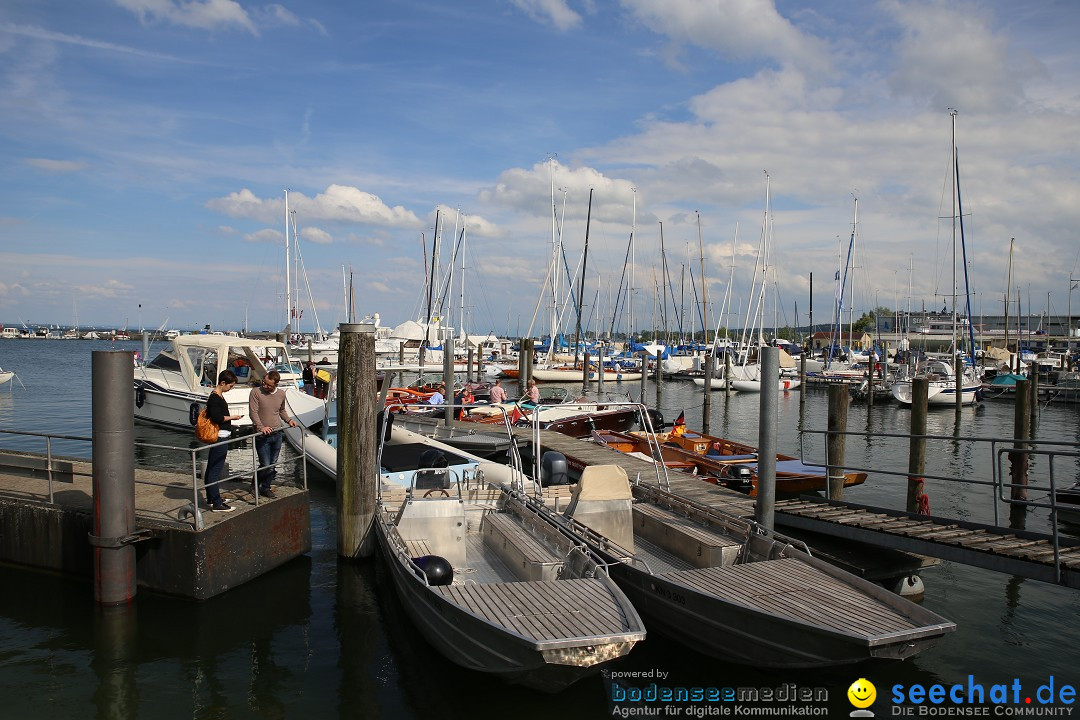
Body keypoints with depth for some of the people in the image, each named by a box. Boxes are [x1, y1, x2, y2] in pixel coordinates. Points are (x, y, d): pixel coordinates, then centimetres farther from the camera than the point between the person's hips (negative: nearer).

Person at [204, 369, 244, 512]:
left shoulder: (218, 396, 14)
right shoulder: (215, 397, -17)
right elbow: (216, 418, -24)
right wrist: (232, 417, -12)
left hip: (218, 437, 11)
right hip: (219, 437, -11)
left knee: (211, 469, 17)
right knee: (215, 470, -8)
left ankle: (211, 499, 29)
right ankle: (217, 504, -6)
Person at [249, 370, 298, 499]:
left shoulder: (281, 394, 5)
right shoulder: (256, 392, -9)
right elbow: (253, 412, -14)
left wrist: (289, 420, 4)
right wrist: (261, 427, -27)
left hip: (277, 434, 5)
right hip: (262, 435, -5)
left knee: (273, 465, 9)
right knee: (265, 465, -6)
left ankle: (265, 487, 23)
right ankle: (256, 486, 18)